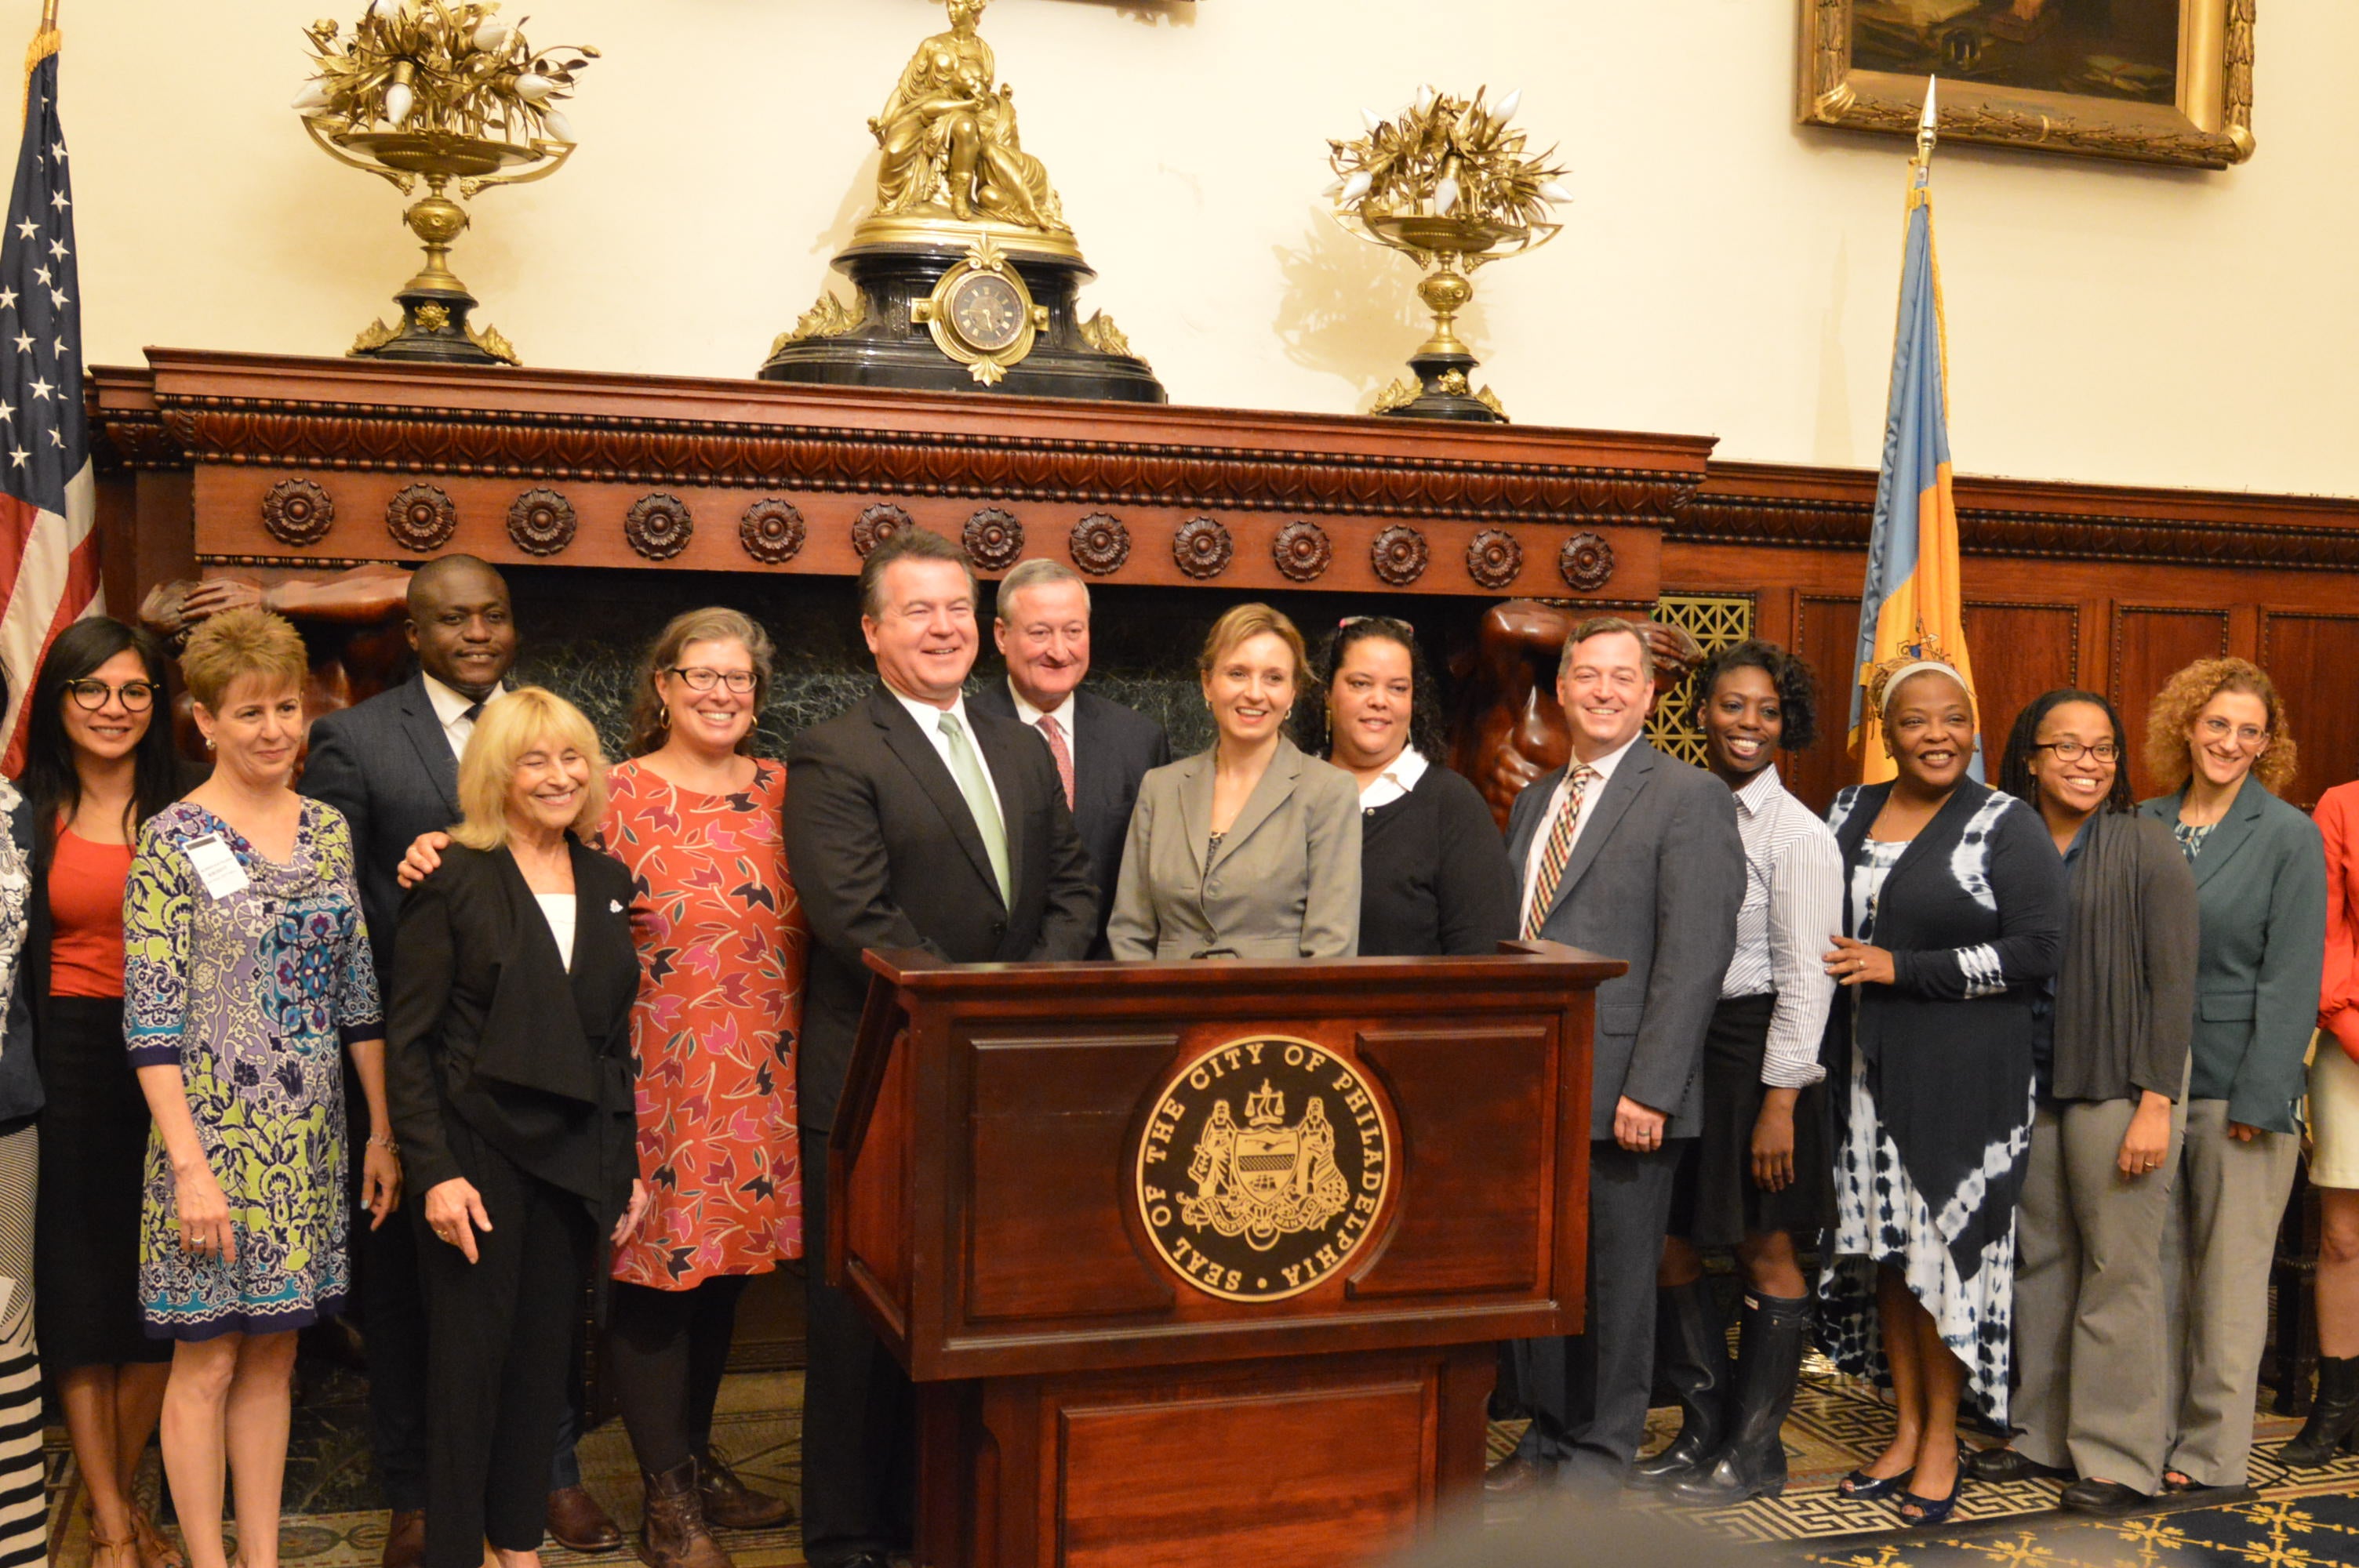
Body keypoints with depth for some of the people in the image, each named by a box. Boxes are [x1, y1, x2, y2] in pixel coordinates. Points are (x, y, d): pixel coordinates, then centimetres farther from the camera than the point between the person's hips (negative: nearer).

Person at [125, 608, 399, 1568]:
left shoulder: (328, 829, 6)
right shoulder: (173, 841, -9)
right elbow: (151, 1021, -12)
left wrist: (383, 1131, 9)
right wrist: (191, 1167, -16)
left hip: (310, 1140, 5)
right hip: (215, 1136, -5)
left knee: (273, 1352, 13)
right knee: (206, 1361, 5)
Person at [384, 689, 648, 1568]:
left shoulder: (607, 881, 9)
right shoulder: (454, 880, -7)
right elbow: (408, 1037, -8)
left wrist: (628, 1163, 9)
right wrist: (434, 1171, -15)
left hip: (576, 1157, 5)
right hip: (478, 1154, -5)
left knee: (545, 1353, 12)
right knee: (471, 1356, 4)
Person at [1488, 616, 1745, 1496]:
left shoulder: (1688, 797, -6)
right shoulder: (1536, 800, 16)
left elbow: (1695, 954, -14)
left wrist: (1650, 1090, -19)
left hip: (1620, 1089, -6)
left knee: (1618, 1280, 6)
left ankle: (1601, 1452, 19)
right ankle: (1547, 1435, 27)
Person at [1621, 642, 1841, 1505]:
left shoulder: (1797, 834, -9)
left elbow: (1806, 978, -11)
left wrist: (1780, 1103, -15)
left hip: (1755, 1052, -6)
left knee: (1765, 1253, 6)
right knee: (1668, 1246, 9)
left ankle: (1754, 1451, 18)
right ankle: (1704, 1430, 26)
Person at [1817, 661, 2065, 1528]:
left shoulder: (2007, 825, -5)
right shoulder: (1849, 812, 10)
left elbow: (2036, 947, -12)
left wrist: (1903, 968, -15)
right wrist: (1837, 969, 1)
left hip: (1962, 1074, -5)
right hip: (1865, 1067, 5)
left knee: (1946, 1245, -1)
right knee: (1883, 1246, 9)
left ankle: (1942, 1440, 12)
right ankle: (1906, 1427, 22)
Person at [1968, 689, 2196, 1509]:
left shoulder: (2145, 849, -5)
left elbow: (2173, 983, -8)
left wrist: (2156, 1105, -13)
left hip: (2117, 1082, -4)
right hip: (2025, 1082, 5)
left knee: (2118, 1266, -1)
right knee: (2040, 1258, 11)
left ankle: (2117, 1455, 10)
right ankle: (2042, 1434, 23)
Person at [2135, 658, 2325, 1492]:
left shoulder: (2289, 836, -4)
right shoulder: (2144, 825, 8)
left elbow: (2291, 978, -7)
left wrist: (2259, 1098, -12)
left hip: (2236, 1080, -4)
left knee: (2230, 1277, 3)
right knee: (2156, 1264, 10)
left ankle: (2211, 1453, 12)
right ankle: (2153, 1431, 20)